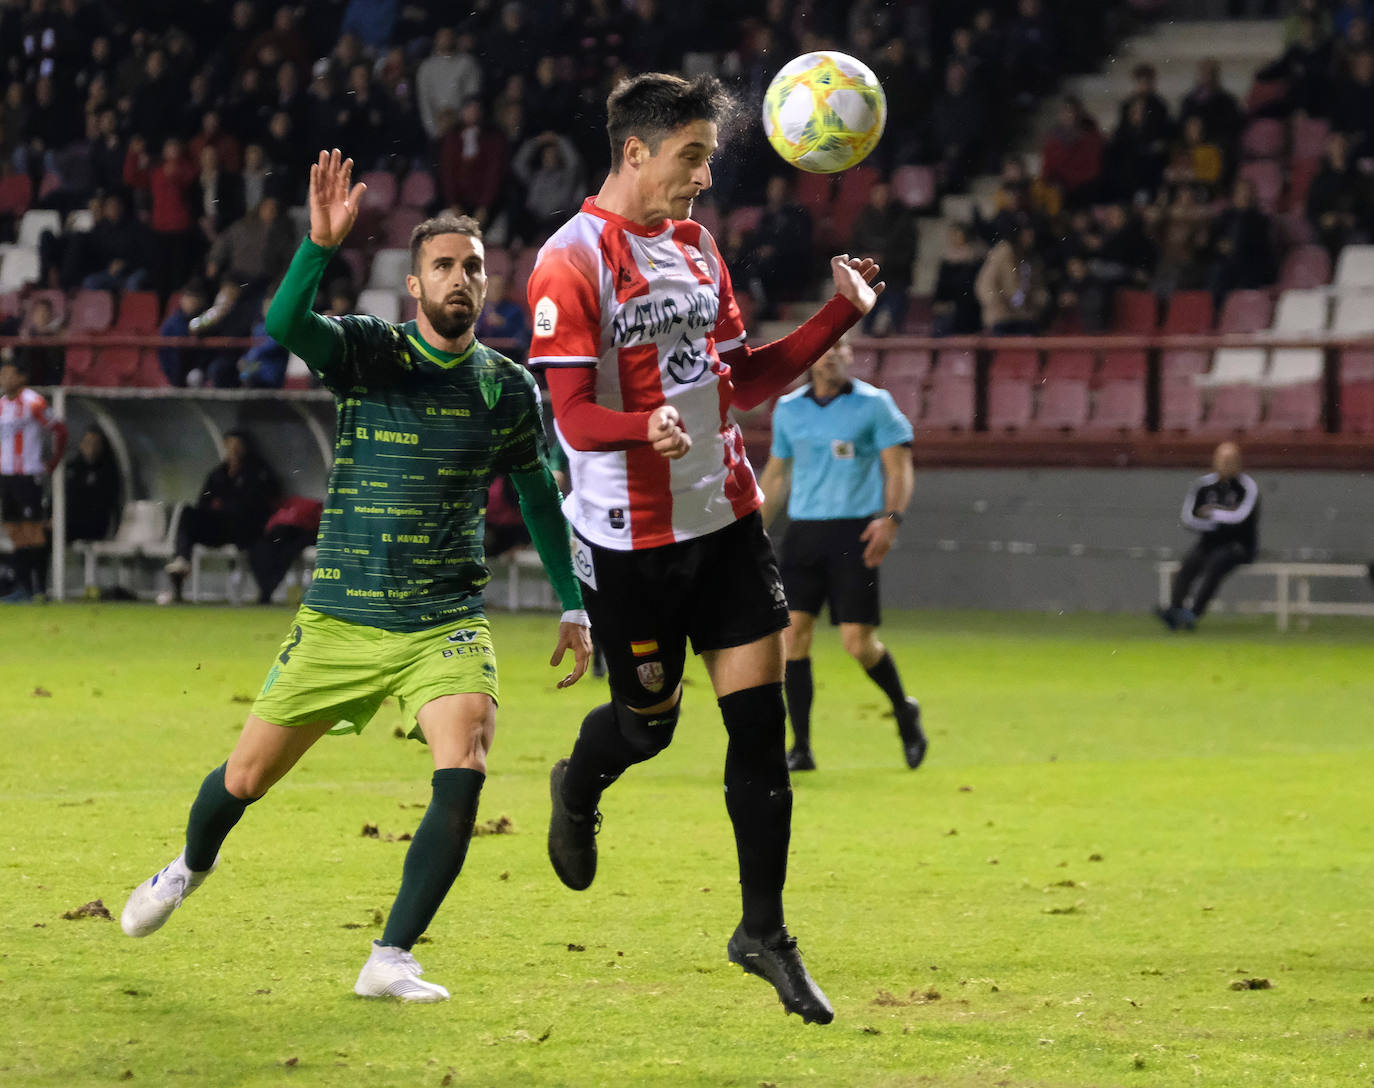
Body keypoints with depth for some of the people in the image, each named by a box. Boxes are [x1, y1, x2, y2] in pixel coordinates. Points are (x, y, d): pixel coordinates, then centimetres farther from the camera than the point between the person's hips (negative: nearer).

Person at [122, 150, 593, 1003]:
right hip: (340, 620, -1)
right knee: (245, 779, 7)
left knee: (464, 773, -23)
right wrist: (321, 246, -43)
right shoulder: (367, 351, -6)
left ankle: (391, 960, -13)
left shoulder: (508, 388, 2)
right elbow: (286, 327, -27)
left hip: (449, 624, 1)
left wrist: (573, 608, 12)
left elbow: (541, 500, 15)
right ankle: (191, 868, 43)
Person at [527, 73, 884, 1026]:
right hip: (630, 535, -6)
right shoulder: (574, 260, -13)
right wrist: (646, 428, -39)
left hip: (726, 517, 6)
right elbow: (573, 415, -19)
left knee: (761, 717, -1)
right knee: (650, 717, 9)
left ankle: (764, 930, 8)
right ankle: (579, 789, 47)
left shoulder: (697, 245, 10)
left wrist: (842, 314, 9)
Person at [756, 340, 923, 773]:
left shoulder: (874, 404, 0)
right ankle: (801, 748, -2)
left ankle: (904, 712, 22)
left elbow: (899, 466, -2)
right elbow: (776, 474, 21)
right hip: (803, 531, 4)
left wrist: (890, 518, -17)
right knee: (793, 631, -8)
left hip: (855, 531, -4)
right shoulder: (788, 409, 11)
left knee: (858, 641, -7)